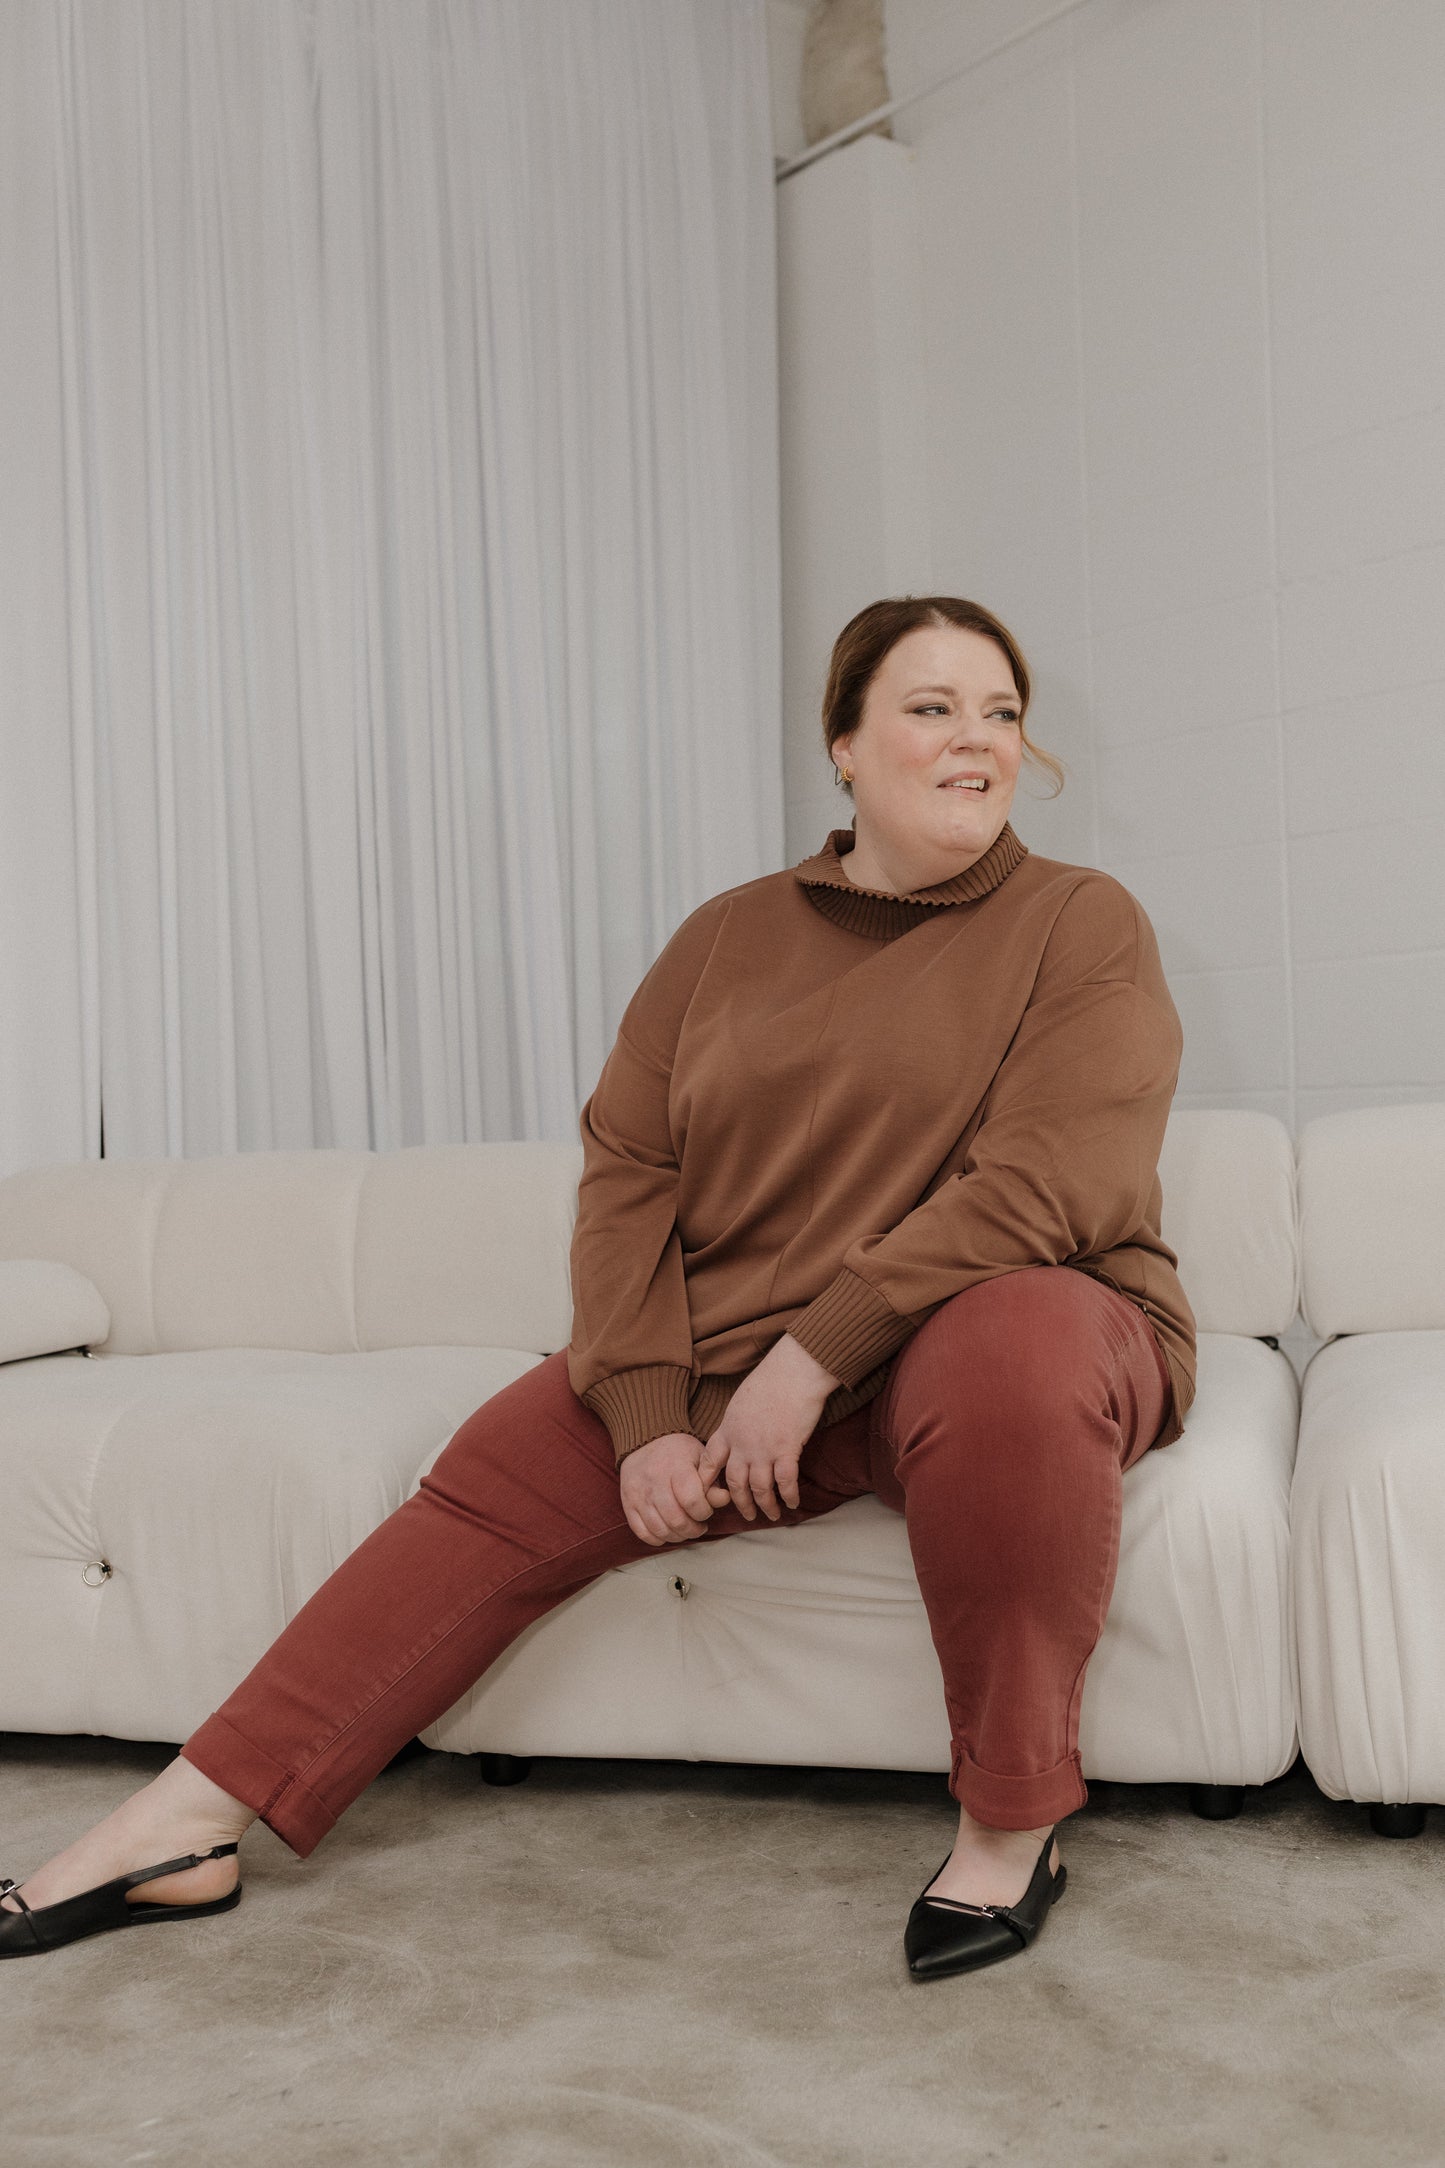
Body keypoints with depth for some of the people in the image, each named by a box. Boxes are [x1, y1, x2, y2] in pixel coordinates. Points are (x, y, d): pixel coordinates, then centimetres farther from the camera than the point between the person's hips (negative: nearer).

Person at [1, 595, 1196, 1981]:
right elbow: (627, 1174, 2)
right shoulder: (727, 939, 9)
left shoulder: (1079, 924, -4)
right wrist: (648, 1418, -11)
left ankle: (1011, 1819, -20)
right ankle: (192, 1826, 3)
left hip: (984, 1333, -4)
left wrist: (815, 1353, -23)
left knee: (1012, 1350, -38)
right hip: (734, 1359, 5)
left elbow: (1047, 1185, -18)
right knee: (494, 1484, -6)